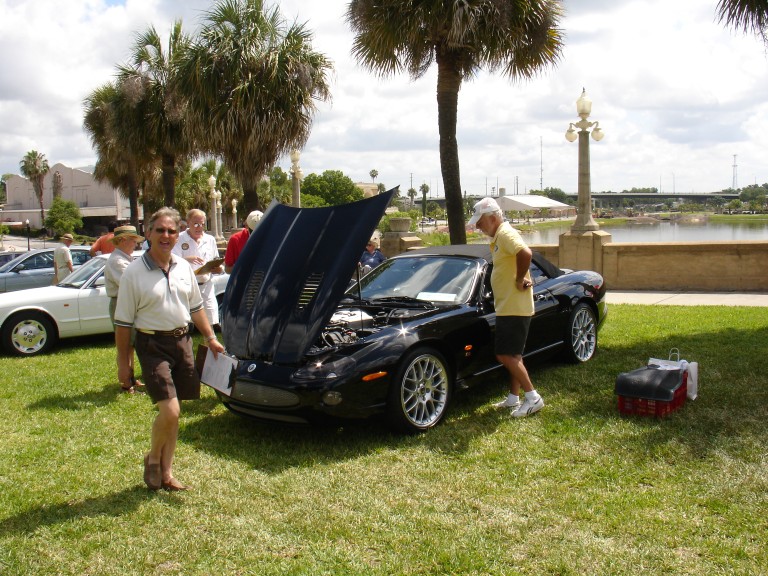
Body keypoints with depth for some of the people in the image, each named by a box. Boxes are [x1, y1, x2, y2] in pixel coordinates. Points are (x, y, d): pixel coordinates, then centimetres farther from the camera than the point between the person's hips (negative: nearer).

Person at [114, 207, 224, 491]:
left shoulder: (184, 267, 7)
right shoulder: (134, 273, -10)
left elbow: (195, 307, 18)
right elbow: (123, 322, -7)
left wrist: (210, 337, 13)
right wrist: (123, 362, -6)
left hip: (182, 341, 5)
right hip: (152, 345, -5)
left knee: (173, 414, 12)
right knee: (170, 412, -13)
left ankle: (166, 472, 24)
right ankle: (153, 458, 16)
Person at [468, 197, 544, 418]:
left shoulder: (505, 234, -17)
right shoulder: (498, 236, 15)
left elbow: (525, 253, -35)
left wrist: (520, 279, -24)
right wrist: (521, 278, 2)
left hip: (514, 307, -11)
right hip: (508, 306, 11)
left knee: (505, 355, -9)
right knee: (513, 355, 16)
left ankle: (533, 398, -2)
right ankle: (514, 398, 25)